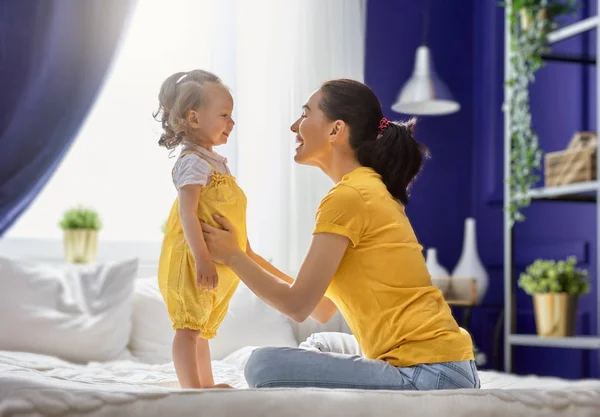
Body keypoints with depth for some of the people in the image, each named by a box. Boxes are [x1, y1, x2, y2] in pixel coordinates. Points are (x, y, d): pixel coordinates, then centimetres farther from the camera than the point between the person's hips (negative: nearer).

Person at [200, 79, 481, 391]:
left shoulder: (348, 196, -11)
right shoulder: (372, 190, 17)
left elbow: (298, 305, -10)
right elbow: (323, 309, 18)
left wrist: (231, 256, 3)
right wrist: (247, 257, 17)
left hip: (429, 375, -10)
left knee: (266, 366, -14)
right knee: (318, 347, 25)